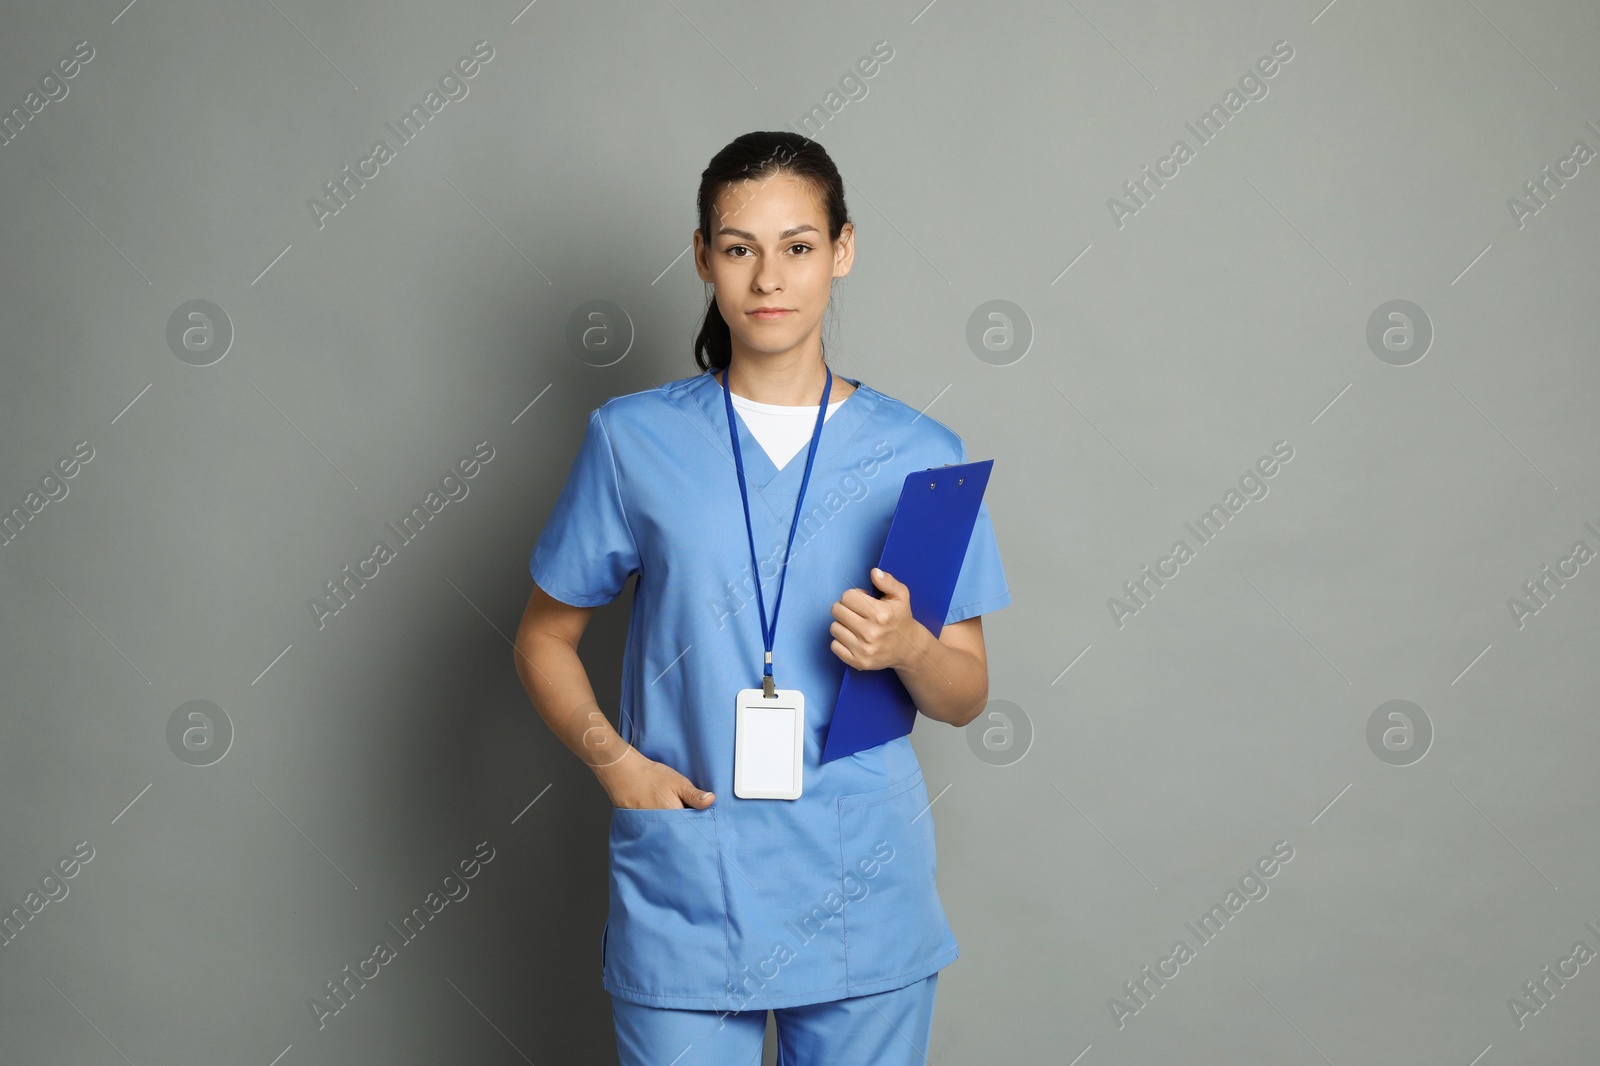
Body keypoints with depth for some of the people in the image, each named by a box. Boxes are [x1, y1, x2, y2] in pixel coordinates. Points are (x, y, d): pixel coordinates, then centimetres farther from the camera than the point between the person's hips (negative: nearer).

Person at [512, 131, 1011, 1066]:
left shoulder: (920, 454, 1)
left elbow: (966, 696, 6)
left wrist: (907, 648, -15)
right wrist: (613, 758, -7)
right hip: (684, 898, 0)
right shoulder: (634, 439, 0)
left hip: (864, 898, 1)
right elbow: (545, 639, 9)